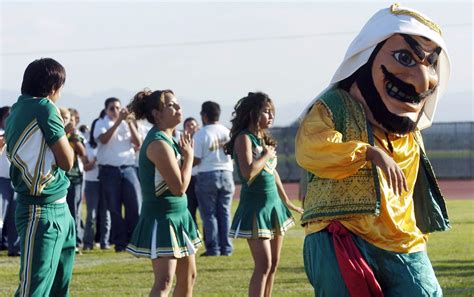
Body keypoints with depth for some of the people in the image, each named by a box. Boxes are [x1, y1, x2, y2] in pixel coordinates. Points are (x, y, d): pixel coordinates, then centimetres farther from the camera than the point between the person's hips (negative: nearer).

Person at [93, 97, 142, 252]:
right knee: (114, 209, 1)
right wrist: (118, 121, -18)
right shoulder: (101, 124, 6)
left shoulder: (127, 124, 13)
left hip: (128, 168, 2)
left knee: (135, 206, -7)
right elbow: (103, 139, -14)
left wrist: (130, 123, -7)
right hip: (109, 169, -2)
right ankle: (120, 242, 7)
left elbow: (138, 143, 2)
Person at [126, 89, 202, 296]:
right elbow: (179, 187, -22)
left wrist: (185, 153, 5)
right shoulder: (158, 144, -20)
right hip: (161, 218, -10)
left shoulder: (168, 140, 11)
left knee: (188, 276, 19)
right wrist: (189, 156, -11)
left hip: (178, 215, 10)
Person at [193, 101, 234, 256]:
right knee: (224, 213, 9)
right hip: (226, 174, 4)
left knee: (209, 214, 2)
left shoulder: (200, 134, -11)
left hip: (207, 175, -4)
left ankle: (213, 248, -1)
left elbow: (196, 160, -13)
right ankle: (226, 248, 8)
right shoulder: (227, 132, 4)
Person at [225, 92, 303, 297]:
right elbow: (248, 172, -26)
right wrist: (266, 156, -12)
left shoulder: (264, 139, 12)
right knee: (264, 264, -13)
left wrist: (287, 202, 28)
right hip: (255, 205, -8)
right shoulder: (244, 138, -12)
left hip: (274, 203, 8)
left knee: (274, 263, 9)